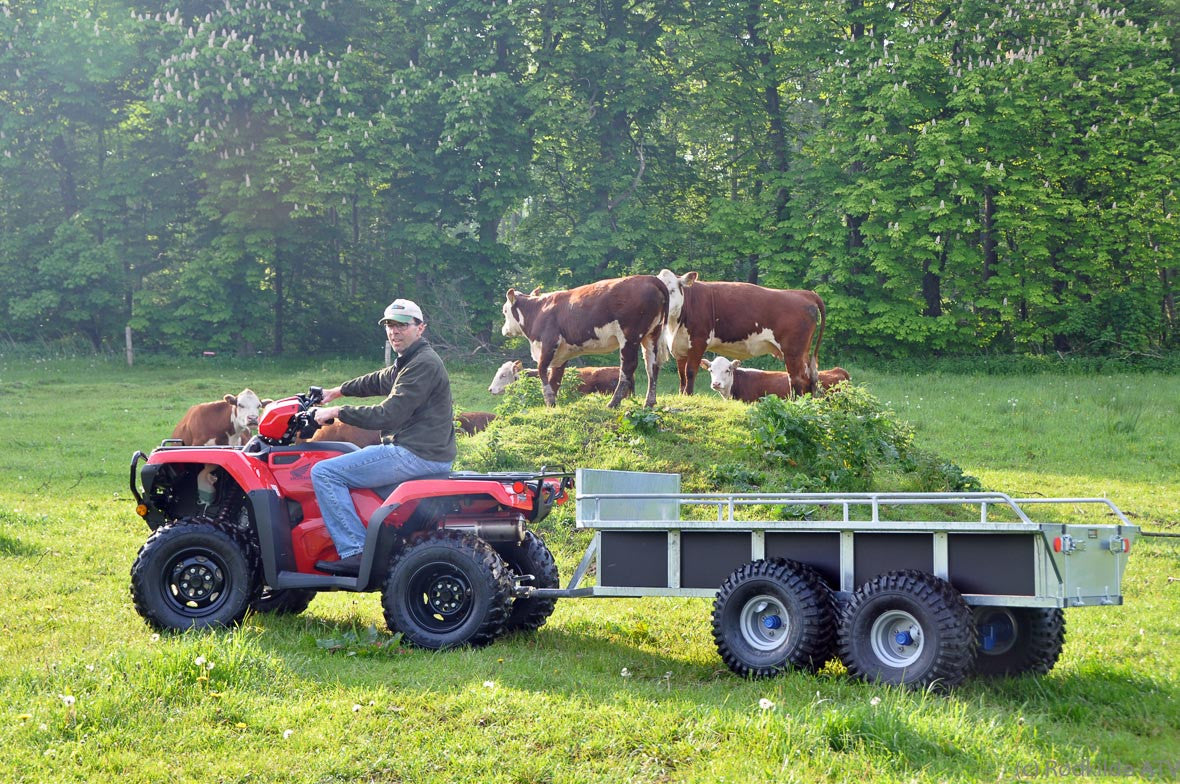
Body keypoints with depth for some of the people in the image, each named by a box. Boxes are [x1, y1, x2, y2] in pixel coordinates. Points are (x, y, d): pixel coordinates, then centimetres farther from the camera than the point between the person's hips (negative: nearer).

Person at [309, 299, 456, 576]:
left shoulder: (424, 364, -15)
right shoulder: (408, 361, 17)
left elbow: (387, 415, -19)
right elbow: (379, 380, 37)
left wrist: (337, 412, -12)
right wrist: (337, 392, 40)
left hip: (417, 455, -11)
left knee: (324, 472, -12)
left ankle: (354, 553, -18)